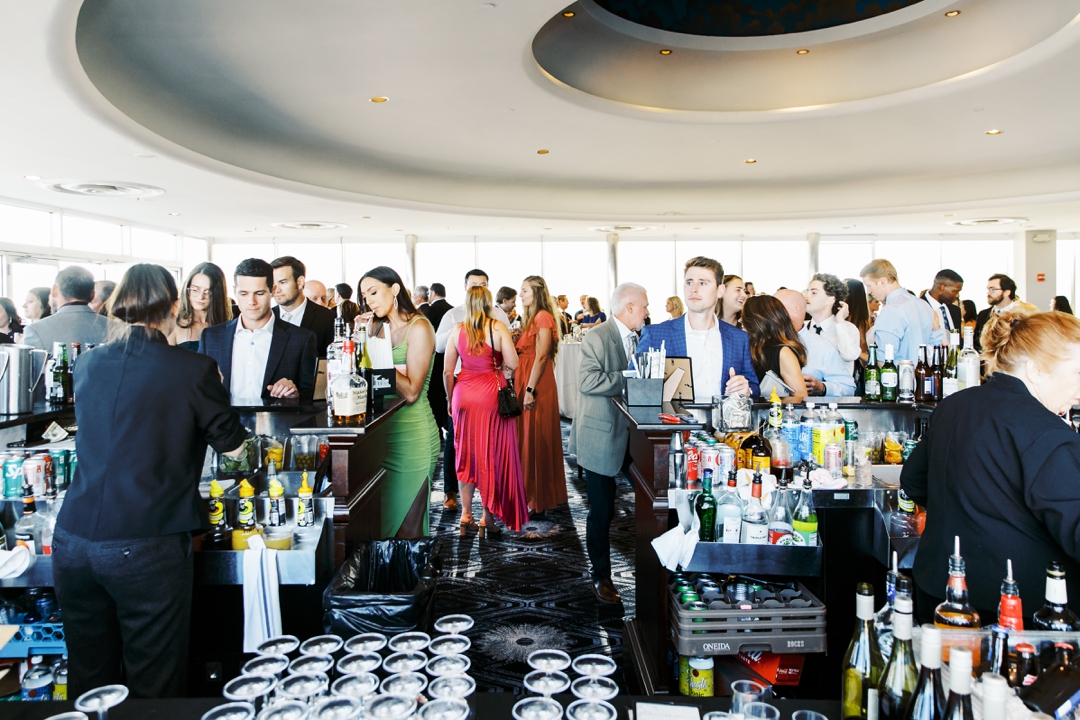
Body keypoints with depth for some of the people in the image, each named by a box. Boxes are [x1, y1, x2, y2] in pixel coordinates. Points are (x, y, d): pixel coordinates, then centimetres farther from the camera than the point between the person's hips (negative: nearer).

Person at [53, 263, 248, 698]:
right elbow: (233, 447, 3)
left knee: (88, 681, 19)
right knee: (154, 686, 8)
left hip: (73, 543, 5)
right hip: (146, 548, -5)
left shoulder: (87, 365, 7)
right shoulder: (193, 370, -8)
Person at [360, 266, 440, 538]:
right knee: (380, 522, 11)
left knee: (407, 529, 0)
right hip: (382, 433, 7)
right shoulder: (377, 327, 12)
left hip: (412, 435, -7)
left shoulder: (419, 327, -9)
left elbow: (411, 392, -16)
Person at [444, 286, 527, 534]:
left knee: (467, 453, 14)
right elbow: (513, 364, -12)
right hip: (492, 394, -3)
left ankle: (466, 513, 19)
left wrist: (450, 398, 14)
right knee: (493, 454, 7)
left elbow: (447, 371, 1)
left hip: (464, 395, 3)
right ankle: (488, 515, 12)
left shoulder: (457, 329, -1)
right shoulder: (498, 328, -8)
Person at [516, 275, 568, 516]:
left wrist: (530, 390, -21)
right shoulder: (531, 318, 18)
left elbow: (541, 356, -18)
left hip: (537, 386, -9)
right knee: (527, 439, 13)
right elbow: (523, 353, 13)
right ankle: (531, 495, 24)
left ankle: (540, 502, 6)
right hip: (525, 383, 9)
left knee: (536, 440, -3)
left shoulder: (543, 317, -11)